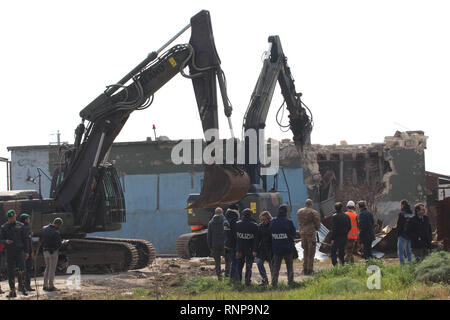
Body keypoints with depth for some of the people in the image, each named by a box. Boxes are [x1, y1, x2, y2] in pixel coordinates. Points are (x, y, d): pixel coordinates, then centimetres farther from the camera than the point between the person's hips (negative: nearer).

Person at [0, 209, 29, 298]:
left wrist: (26, 251, 4)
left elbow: (25, 239, 9)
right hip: (9, 251, 1)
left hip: (20, 250, -1)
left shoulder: (20, 226, 7)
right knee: (11, 271, 2)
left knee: (21, 268, -15)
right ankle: (12, 291, 6)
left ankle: (22, 286, 1)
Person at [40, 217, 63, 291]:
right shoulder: (56, 232, -20)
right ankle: (51, 286, 2)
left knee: (47, 268, 18)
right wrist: (63, 242, 6)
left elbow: (41, 240, 9)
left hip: (45, 251, 7)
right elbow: (59, 244, -13)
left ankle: (45, 285, 18)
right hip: (53, 252, -7)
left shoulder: (44, 229, 1)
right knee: (52, 269, 1)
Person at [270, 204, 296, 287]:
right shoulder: (289, 222, -14)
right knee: (290, 266, 11)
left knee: (276, 267, 11)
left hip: (276, 248, 3)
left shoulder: (272, 222, -3)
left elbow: (270, 234, 5)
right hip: (288, 248, -3)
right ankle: (290, 282, 12)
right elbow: (293, 233, -3)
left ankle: (274, 283, 8)